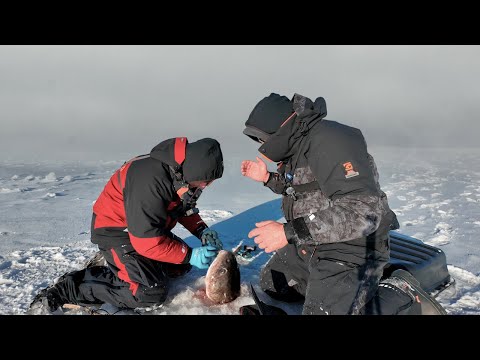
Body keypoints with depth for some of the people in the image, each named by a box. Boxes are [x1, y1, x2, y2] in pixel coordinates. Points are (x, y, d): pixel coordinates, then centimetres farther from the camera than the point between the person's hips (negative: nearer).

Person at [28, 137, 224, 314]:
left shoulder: (182, 170, -8)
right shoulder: (151, 181, -36)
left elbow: (185, 207, 11)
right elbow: (149, 242, -32)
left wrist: (201, 230, -5)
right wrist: (190, 255, -27)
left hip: (147, 226, 10)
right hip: (115, 230, -9)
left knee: (181, 266, 14)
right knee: (150, 292, -20)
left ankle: (110, 260, 15)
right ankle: (64, 290, -12)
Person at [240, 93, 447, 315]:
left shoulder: (328, 142, -25)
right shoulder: (297, 146, 7)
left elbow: (363, 213, -33)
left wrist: (289, 232, -35)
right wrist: (267, 178, 10)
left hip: (350, 250, -10)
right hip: (310, 244, 10)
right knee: (270, 285, 18)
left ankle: (404, 298, 0)